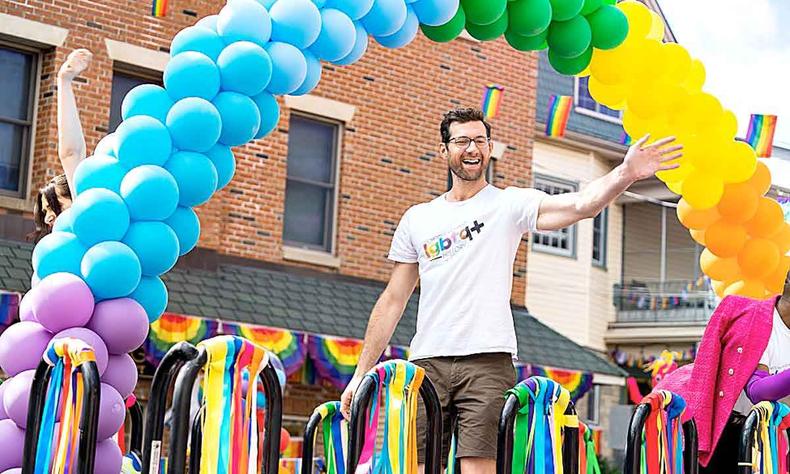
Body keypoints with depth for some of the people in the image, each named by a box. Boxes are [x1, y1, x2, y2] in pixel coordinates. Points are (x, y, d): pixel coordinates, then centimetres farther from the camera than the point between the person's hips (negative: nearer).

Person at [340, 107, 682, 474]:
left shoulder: (510, 204, 7)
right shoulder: (417, 219, 16)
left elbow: (581, 204, -10)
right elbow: (393, 300, 18)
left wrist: (625, 174, -29)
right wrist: (361, 374, 14)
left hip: (488, 361, -3)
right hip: (427, 363, 3)